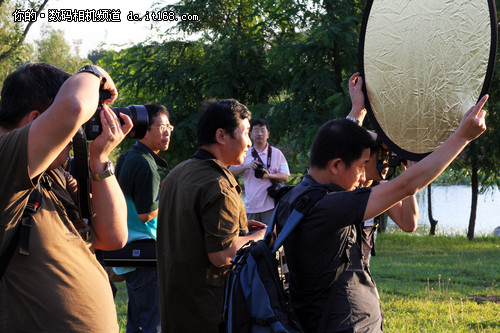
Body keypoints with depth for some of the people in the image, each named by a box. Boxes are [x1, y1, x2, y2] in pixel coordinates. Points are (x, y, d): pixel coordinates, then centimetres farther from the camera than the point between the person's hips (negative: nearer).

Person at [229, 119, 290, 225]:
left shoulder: (277, 153, 6)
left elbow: (285, 177, 3)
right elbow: (231, 172, 5)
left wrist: (269, 175, -16)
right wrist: (246, 166, -12)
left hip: (270, 205, -3)